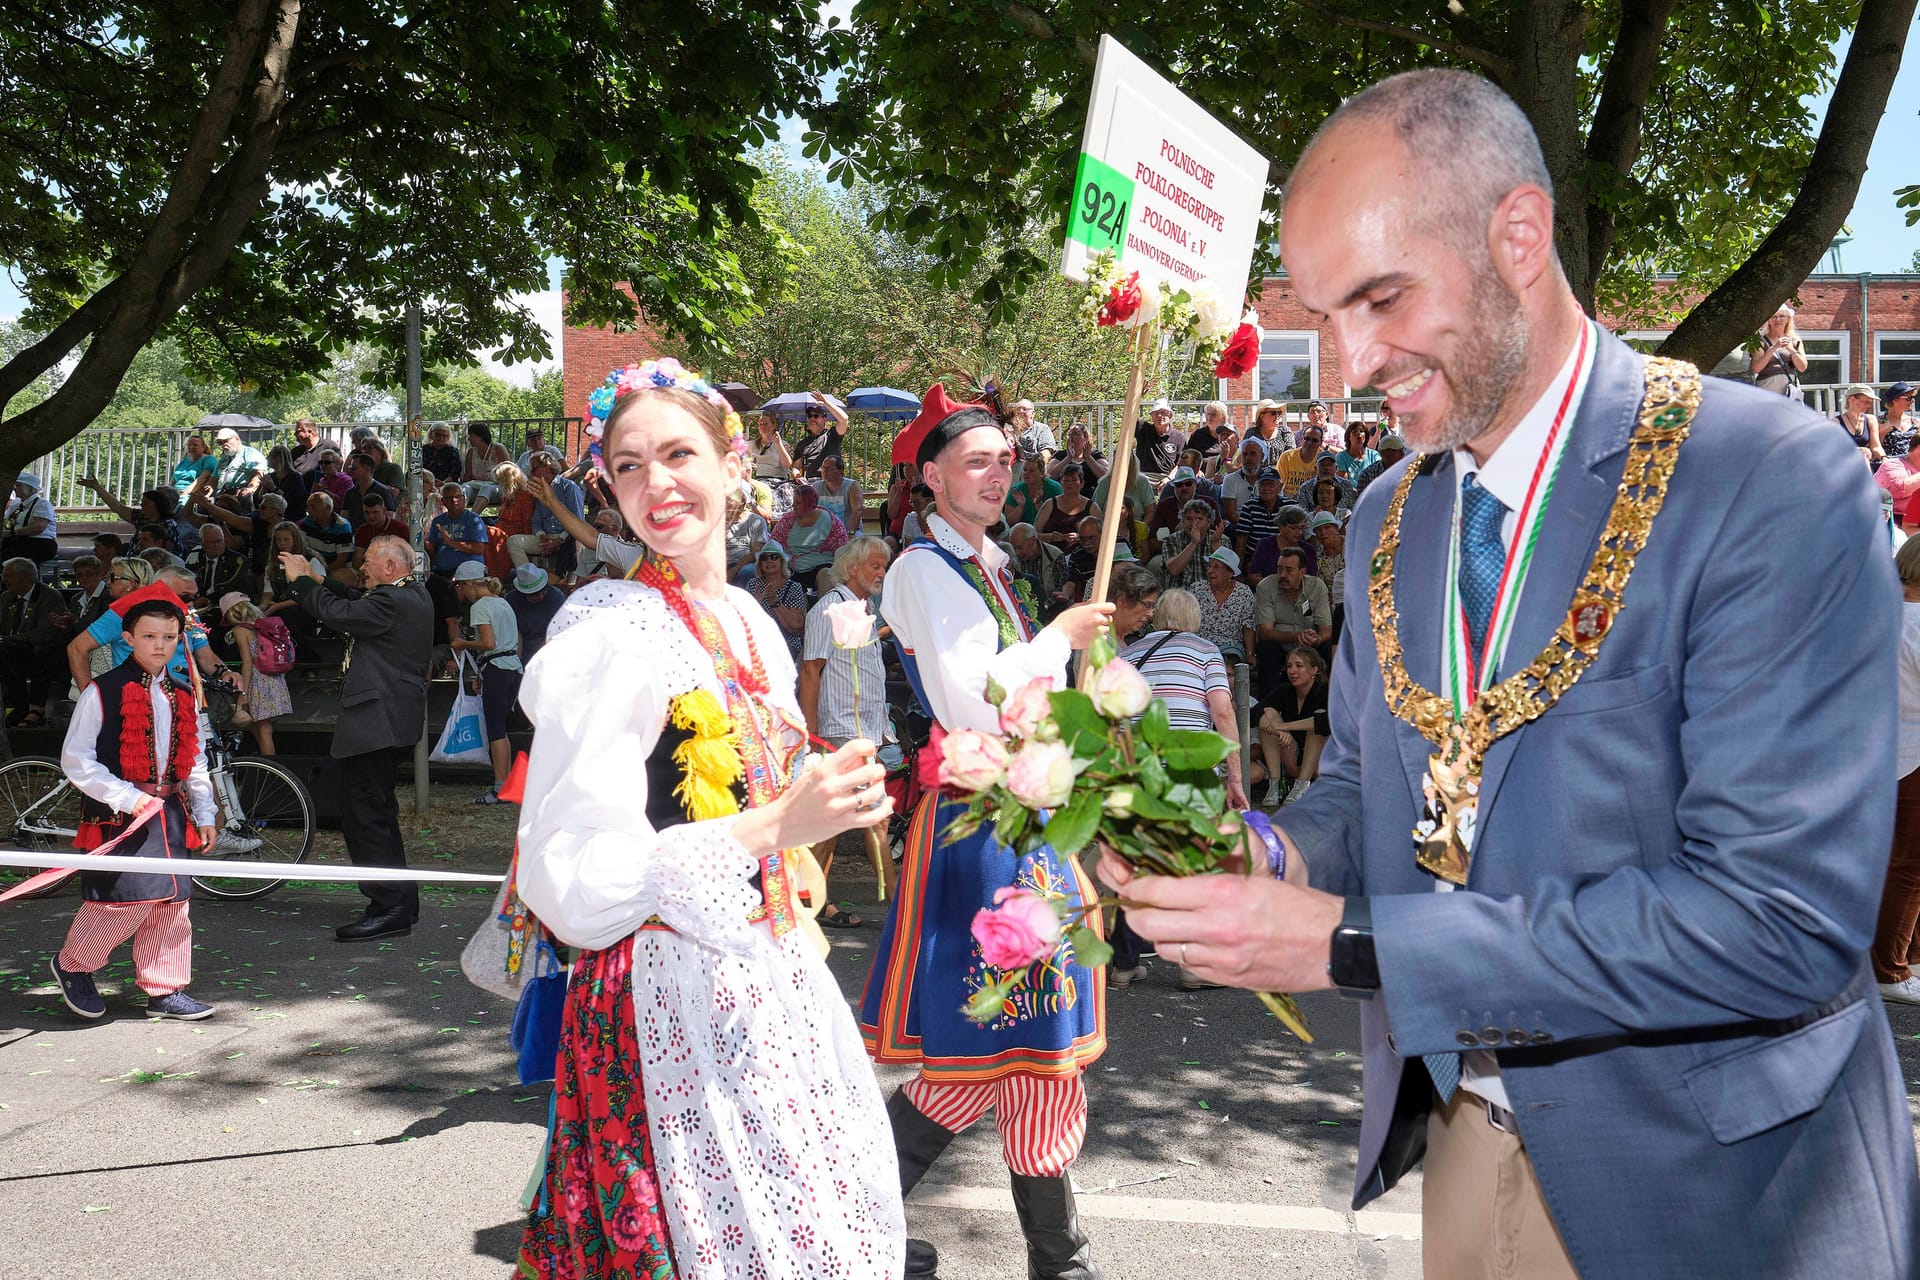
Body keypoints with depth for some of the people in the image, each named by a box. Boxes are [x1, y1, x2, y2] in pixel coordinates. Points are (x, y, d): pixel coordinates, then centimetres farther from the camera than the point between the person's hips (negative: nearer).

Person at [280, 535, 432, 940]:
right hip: (394, 719, 11)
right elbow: (355, 606, 21)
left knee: (364, 813, -8)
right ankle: (401, 900, 26)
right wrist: (316, 579, 17)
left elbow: (336, 613, -17)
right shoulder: (414, 595, 14)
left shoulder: (392, 601, -18)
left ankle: (390, 908, -7)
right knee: (379, 812, 19)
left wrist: (303, 579, -1)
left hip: (375, 720, -11)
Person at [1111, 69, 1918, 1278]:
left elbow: (1786, 916, -26)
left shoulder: (1776, 485, -20)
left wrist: (1349, 943, -27)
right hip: (1465, 1141, 6)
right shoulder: (1388, 522, 2)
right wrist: (1239, 858, -11)